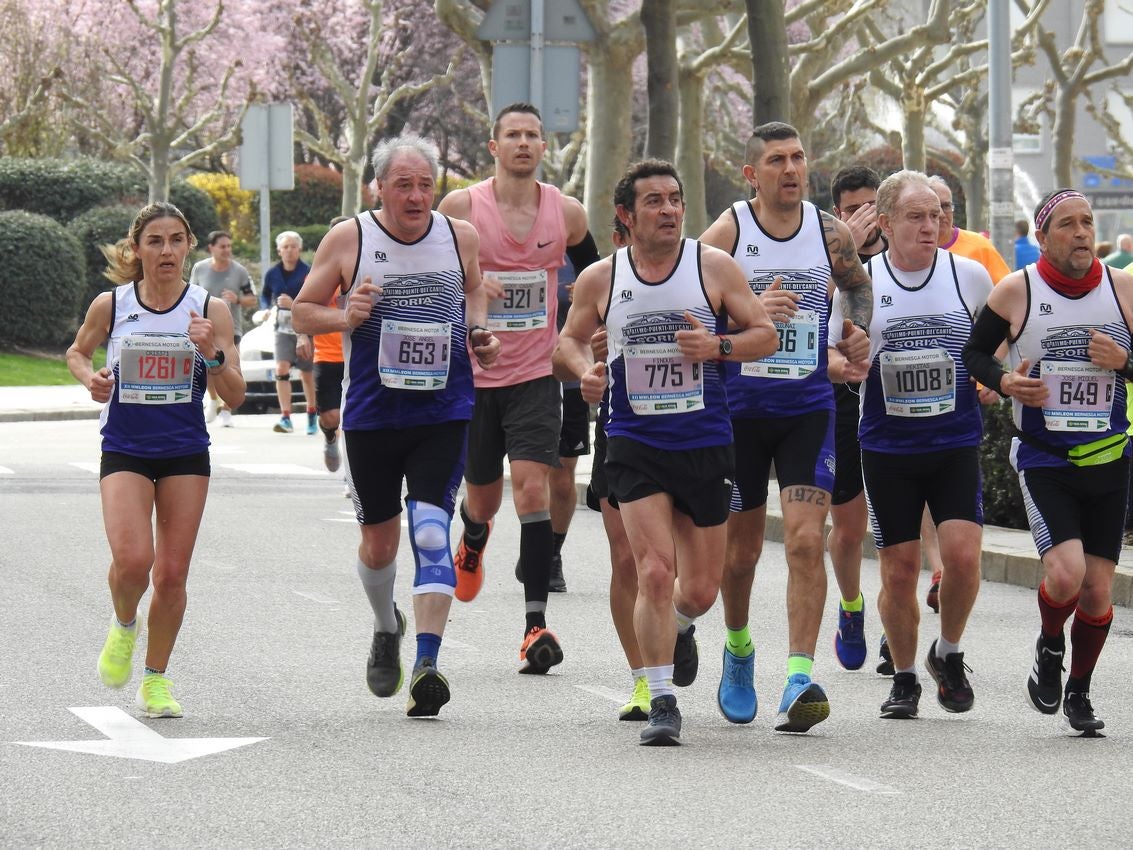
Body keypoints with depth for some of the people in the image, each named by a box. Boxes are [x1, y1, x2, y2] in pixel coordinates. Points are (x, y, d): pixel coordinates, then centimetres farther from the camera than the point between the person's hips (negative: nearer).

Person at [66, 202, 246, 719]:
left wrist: (213, 354, -22)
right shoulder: (110, 306, -4)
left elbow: (234, 398, -4)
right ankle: (123, 625, 15)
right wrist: (90, 377, -6)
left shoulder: (210, 310, -4)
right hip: (124, 451, -1)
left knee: (172, 574, 1)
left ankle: (156, 678, 20)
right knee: (132, 560, -19)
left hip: (186, 455, 1)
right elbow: (76, 352, 16)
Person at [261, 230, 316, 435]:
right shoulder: (272, 274, 3)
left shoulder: (308, 273, -9)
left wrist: (294, 304, -26)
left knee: (307, 374, 11)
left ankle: (311, 415, 31)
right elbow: (265, 296, 18)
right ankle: (285, 418, -20)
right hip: (283, 329, 2)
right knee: (281, 369, -17)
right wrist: (268, 309, -3)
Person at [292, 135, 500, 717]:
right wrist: (344, 317, -16)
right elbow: (303, 312, 4)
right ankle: (386, 630, 42)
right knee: (378, 542, 11)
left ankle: (426, 664, -22)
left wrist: (477, 332, 3)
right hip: (371, 415, 0)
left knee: (430, 531, -16)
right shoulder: (347, 239, -4)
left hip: (444, 413, 0)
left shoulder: (460, 237, 2)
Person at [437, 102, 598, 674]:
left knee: (532, 486, -16)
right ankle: (472, 541, 52)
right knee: (482, 495, 12)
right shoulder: (461, 207, -6)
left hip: (536, 375, 0)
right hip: (473, 374, 0)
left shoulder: (566, 213, 1)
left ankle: (536, 624, -17)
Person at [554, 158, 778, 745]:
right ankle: (661, 702, -6)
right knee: (655, 572, -15)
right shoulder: (599, 279, 1)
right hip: (635, 445, -1)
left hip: (706, 445, 1)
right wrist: (583, 369, -6)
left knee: (700, 591, 8)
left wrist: (717, 347, -16)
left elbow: (765, 335, 3)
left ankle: (668, 628, 44)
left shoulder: (714, 267, -1)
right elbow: (569, 341, 16)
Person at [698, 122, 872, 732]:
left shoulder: (829, 232, 3)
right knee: (740, 547, 10)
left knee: (806, 539, -14)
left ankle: (799, 681, -17)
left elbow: (859, 287, 23)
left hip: (808, 407, 1)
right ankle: (738, 648, 39)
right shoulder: (727, 232, -6)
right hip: (739, 405, -1)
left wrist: (860, 331, 4)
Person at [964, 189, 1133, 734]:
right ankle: (1049, 649, 11)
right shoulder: (1016, 291, -5)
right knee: (1065, 572, -21)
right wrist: (1003, 382, -12)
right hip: (1043, 460, -3)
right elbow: (974, 352, 7)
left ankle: (1078, 691, 26)